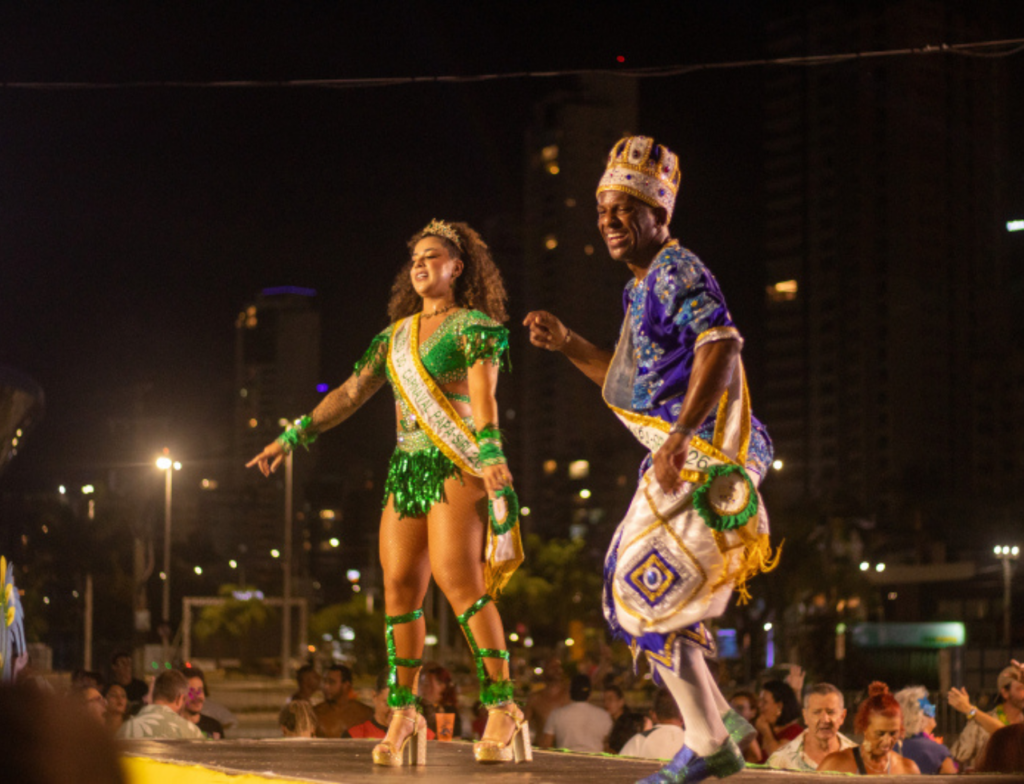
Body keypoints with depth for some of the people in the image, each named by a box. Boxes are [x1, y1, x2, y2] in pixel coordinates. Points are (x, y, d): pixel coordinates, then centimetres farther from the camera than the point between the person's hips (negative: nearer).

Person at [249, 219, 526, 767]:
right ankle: (403, 712, 8)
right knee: (400, 586, -1)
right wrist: (291, 438, 19)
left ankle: (502, 708, -18)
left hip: (456, 464, -6)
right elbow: (349, 394, 22)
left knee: (456, 576, -20)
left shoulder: (474, 326, 1)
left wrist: (490, 452, -30)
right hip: (406, 469, 6)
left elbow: (483, 394, -14)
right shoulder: (395, 337, 20)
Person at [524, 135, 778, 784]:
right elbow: (628, 379, 29)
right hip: (687, 460, 10)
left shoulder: (678, 269, -11)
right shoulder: (644, 285, 20)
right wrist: (567, 344, 17)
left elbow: (721, 346, -26)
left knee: (646, 595, -8)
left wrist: (679, 438, -33)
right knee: (636, 594, 14)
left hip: (705, 460, -10)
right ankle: (722, 724, 19)